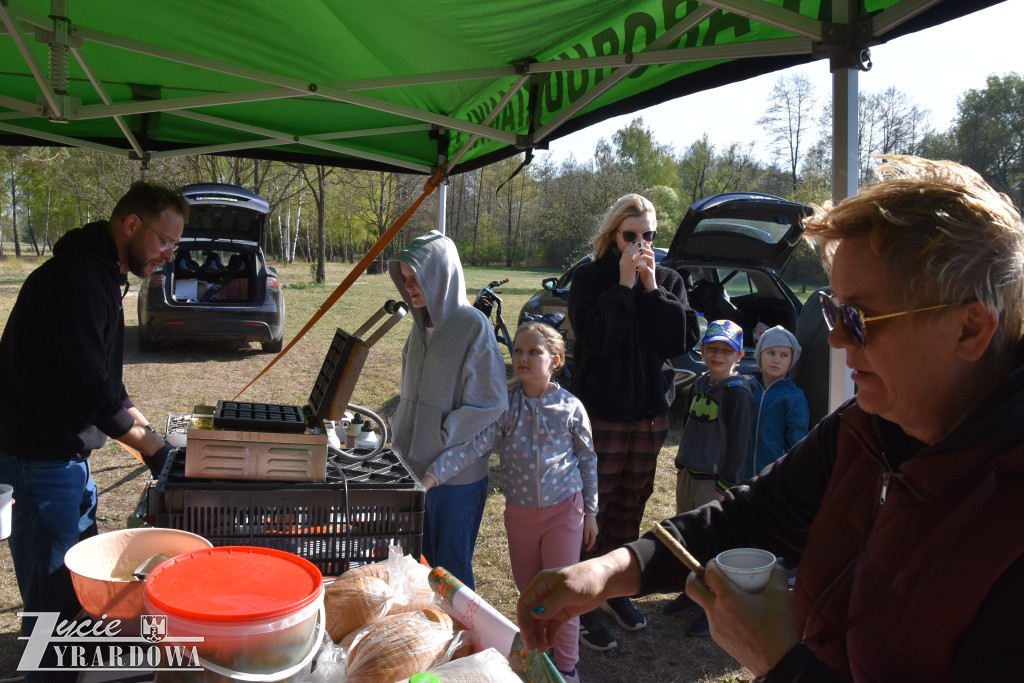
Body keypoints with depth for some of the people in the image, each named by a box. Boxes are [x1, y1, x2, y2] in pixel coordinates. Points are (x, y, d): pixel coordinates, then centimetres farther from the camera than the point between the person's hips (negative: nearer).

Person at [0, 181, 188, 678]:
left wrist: (144, 428, 9)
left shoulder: (100, 274, 12)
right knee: (53, 591, 0)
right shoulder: (76, 276, -21)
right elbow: (86, 386, -25)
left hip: (66, 454, 10)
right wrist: (150, 446, -16)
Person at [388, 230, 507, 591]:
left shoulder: (473, 326, -14)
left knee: (450, 565, 6)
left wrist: (438, 439, -17)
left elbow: (490, 404, -17)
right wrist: (401, 433, 10)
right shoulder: (422, 324, 9)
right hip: (415, 465, 7)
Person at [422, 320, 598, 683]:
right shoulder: (504, 406, -9)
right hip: (520, 512, 2)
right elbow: (472, 445, -18)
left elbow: (588, 460, 0)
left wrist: (590, 512, 3)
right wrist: (430, 478, -30)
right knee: (528, 589, 17)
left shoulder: (570, 407, -10)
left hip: (564, 508, -2)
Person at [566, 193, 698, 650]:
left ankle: (616, 590, 33)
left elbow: (684, 340, -7)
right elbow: (595, 337, -20)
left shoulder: (668, 280, 6)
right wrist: (624, 285, -19)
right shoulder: (590, 277, -6)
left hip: (651, 413, 5)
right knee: (590, 507, 1)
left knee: (630, 506, 16)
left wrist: (652, 288, -12)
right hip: (601, 412, -4)